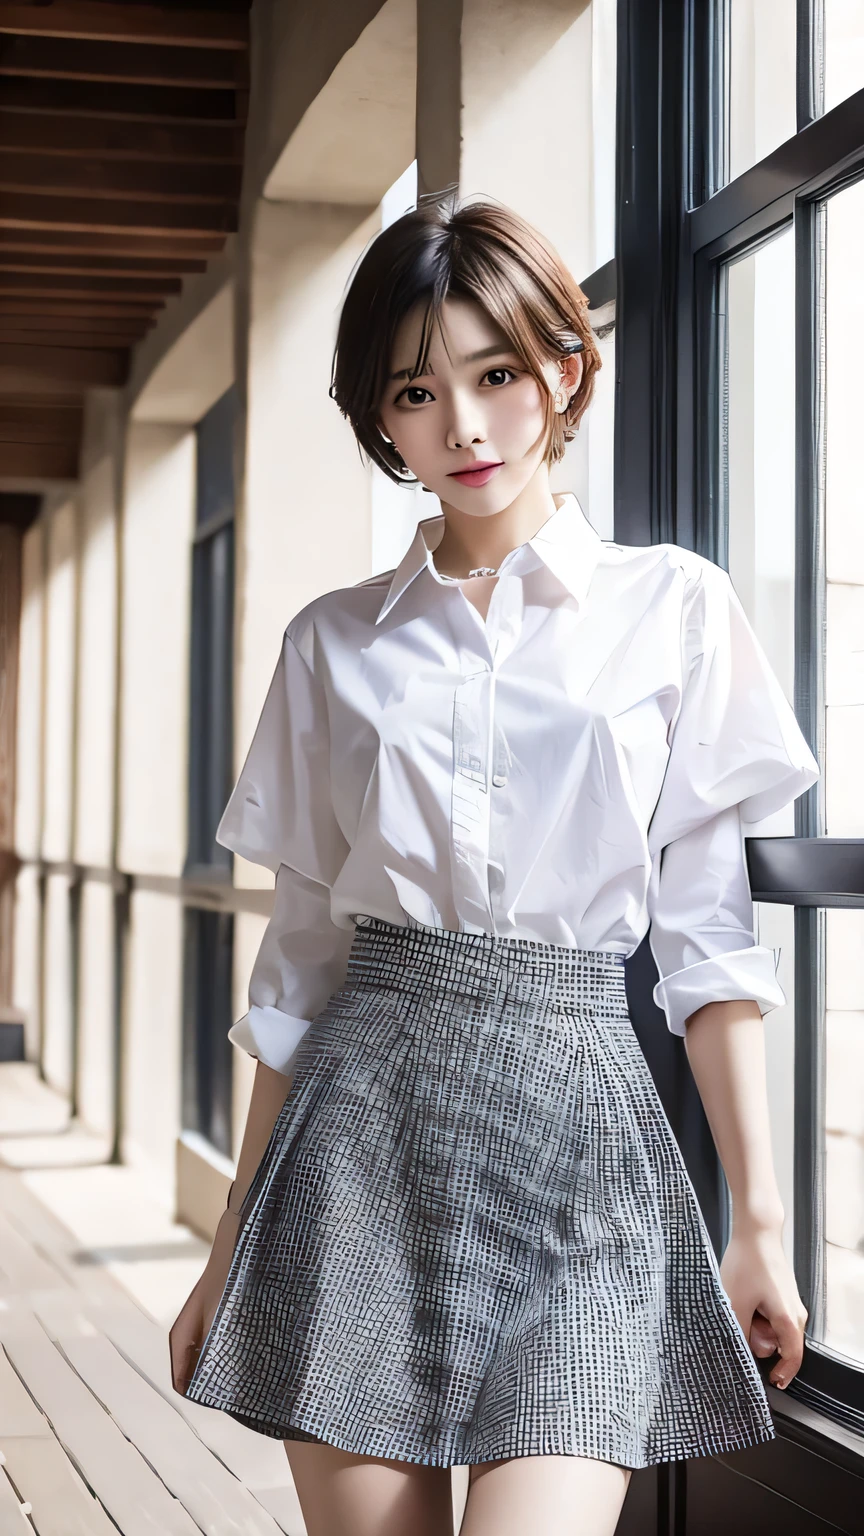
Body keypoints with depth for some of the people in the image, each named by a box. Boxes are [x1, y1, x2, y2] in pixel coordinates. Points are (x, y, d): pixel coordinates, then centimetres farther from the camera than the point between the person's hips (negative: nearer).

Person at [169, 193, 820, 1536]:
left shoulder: (674, 608, 4)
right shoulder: (337, 643, 9)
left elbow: (707, 934, 4)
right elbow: (303, 954, 12)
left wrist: (760, 1219, 0)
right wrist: (234, 1248, 12)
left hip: (576, 1121, -1)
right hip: (365, 1125, 2)